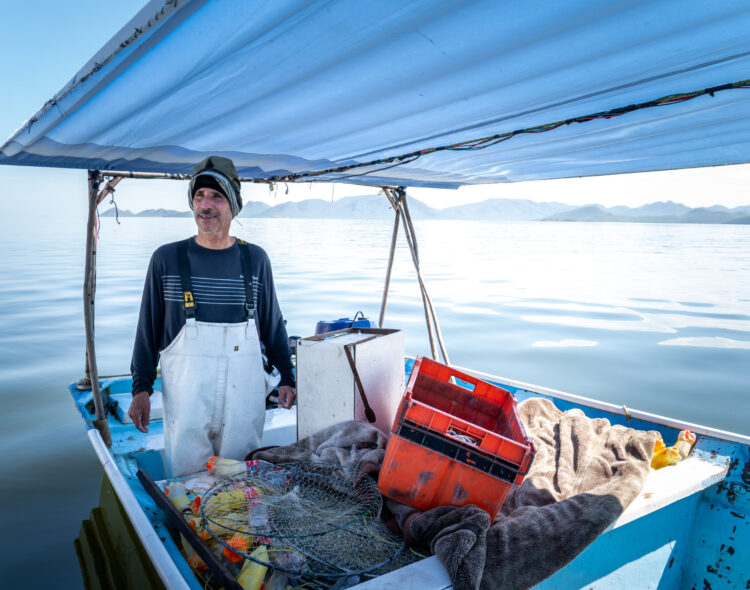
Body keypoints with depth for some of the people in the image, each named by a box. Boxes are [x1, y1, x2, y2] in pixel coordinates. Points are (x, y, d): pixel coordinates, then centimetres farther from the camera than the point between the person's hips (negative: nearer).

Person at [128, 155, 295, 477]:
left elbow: (273, 324, 10)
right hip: (185, 393, -1)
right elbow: (149, 328, 6)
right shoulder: (166, 259, 1)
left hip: (244, 392, 1)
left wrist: (286, 377, 9)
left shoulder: (255, 259, 3)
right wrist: (141, 387, 4)